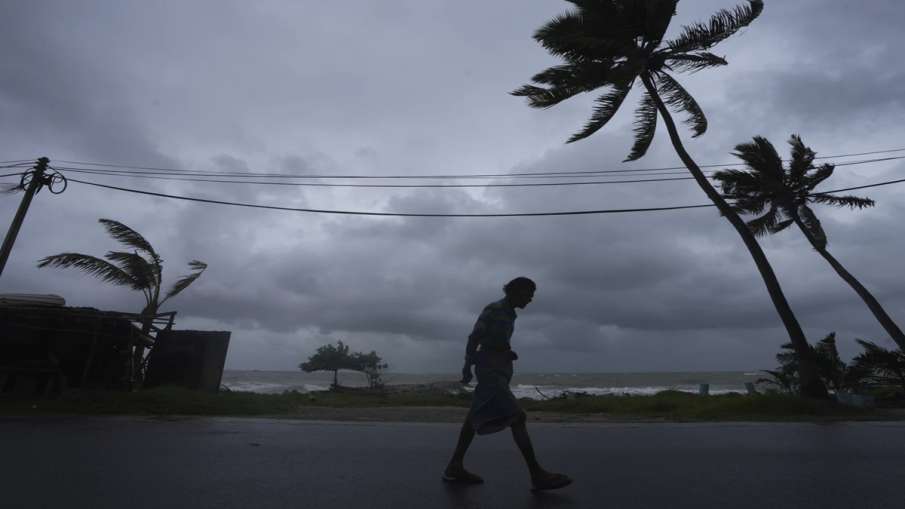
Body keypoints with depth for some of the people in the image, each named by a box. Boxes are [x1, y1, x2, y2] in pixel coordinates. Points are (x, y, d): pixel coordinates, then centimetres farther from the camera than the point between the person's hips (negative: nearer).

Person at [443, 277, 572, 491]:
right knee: (517, 417, -12)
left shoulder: (510, 314, 16)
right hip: (489, 367, -10)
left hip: (500, 367, 10)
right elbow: (474, 337, -12)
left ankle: (454, 468, 19)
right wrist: (467, 365, -14)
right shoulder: (493, 309, -10)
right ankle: (537, 475, -8)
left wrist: (509, 353, 3)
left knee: (478, 418, 11)